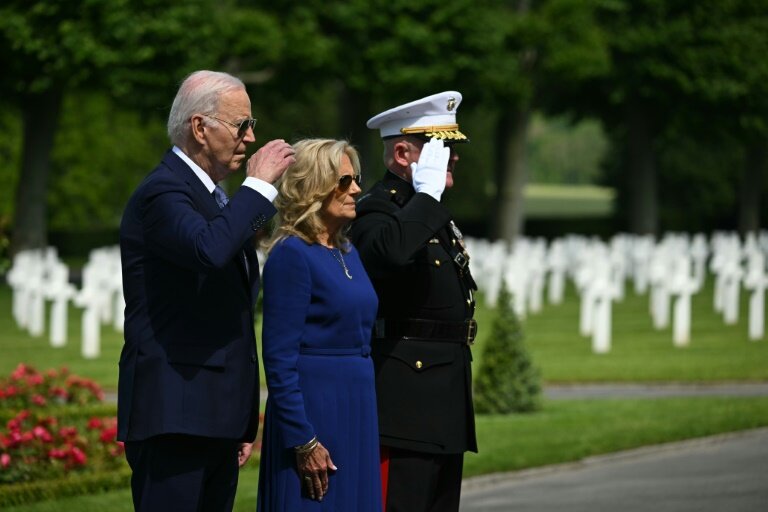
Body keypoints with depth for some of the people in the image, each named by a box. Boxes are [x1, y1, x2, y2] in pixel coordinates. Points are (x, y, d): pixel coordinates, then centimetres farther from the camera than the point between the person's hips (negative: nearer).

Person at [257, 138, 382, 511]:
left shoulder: (347, 254, 14)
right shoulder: (290, 255, -11)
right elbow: (279, 358, -15)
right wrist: (304, 442, -19)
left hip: (356, 412, 8)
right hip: (313, 414, -8)